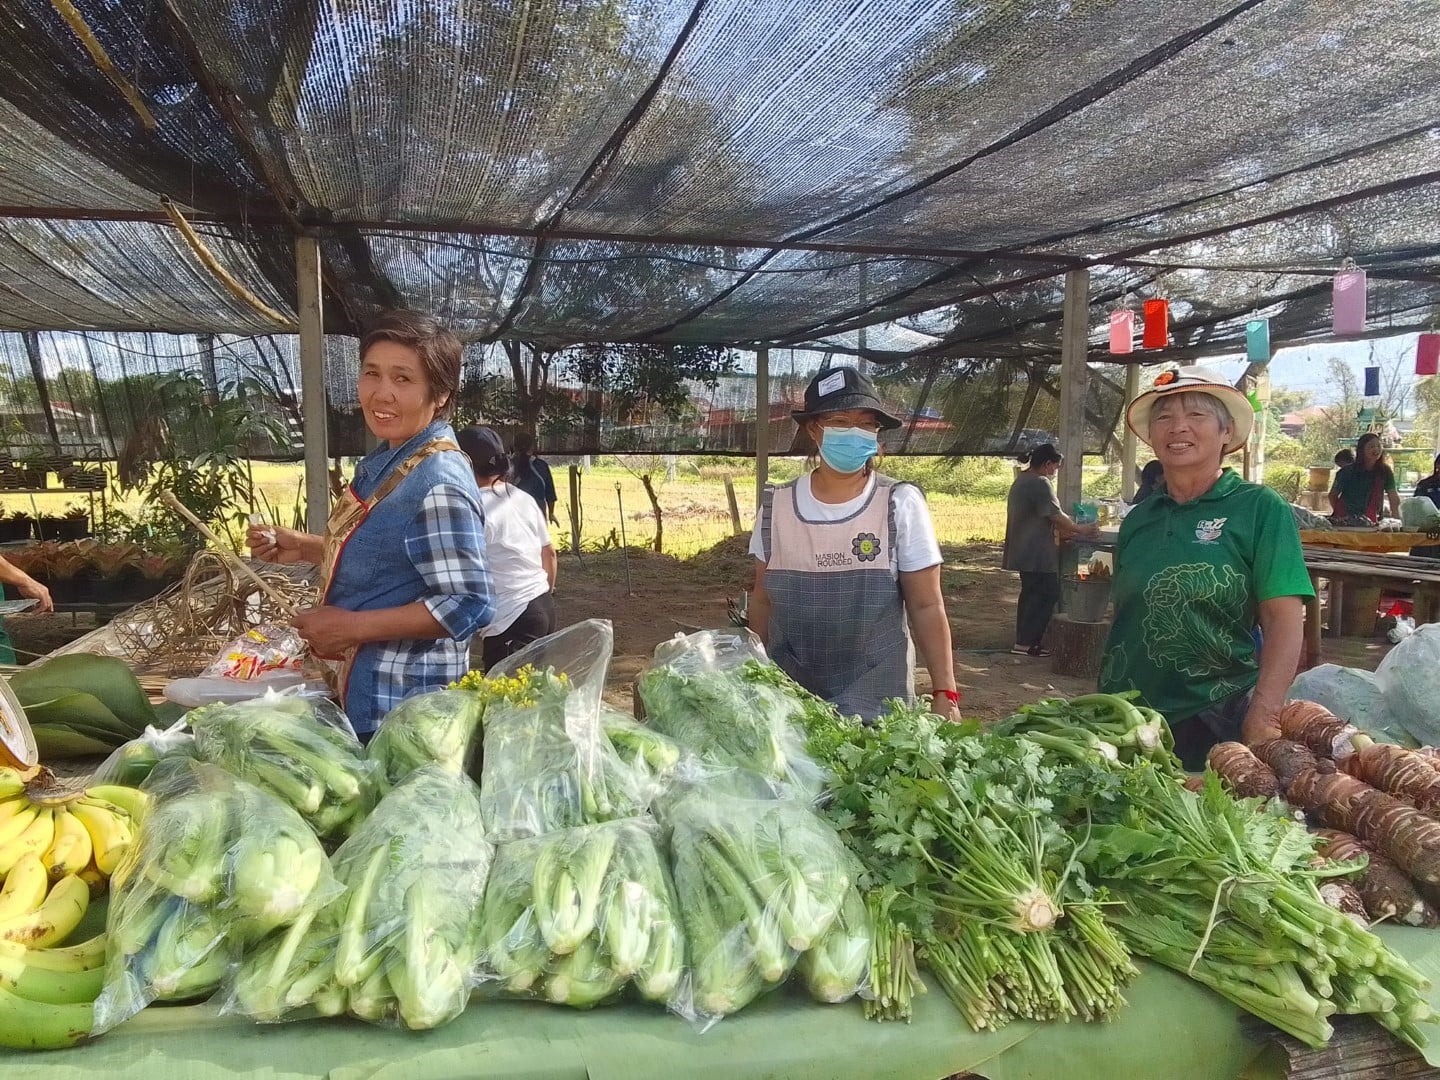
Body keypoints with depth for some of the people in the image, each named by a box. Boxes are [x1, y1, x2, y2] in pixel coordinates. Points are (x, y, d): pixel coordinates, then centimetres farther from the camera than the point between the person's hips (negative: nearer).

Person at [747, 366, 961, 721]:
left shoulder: (901, 505, -8)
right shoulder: (777, 505, -1)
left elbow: (927, 607, -6)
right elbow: (763, 600, 8)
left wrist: (945, 693, -10)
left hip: (875, 700, -2)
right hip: (787, 694, 2)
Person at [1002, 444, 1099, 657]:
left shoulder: (1021, 481, 16)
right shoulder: (1041, 483, -16)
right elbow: (1056, 516, -17)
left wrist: (1060, 532, 20)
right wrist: (1081, 530, -5)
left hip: (1023, 551, 11)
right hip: (1037, 554, -10)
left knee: (1030, 594, 15)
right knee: (1047, 594, -5)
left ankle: (1023, 641, 17)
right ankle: (1026, 642, -5)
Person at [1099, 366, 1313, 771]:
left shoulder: (1260, 509, -6)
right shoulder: (1138, 520, 8)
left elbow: (1285, 619, -12)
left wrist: (1262, 721, -21)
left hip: (1217, 721, -4)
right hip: (1127, 718, 5)